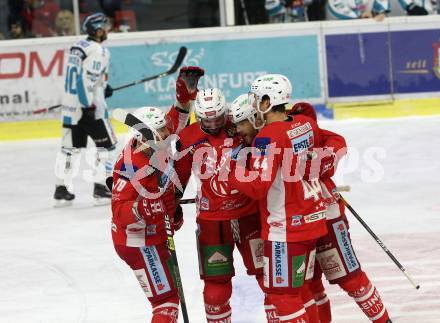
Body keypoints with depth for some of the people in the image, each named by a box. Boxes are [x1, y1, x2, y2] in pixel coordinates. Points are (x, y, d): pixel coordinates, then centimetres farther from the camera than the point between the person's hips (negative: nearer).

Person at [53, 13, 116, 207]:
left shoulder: (77, 47, 14)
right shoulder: (99, 51, -13)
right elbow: (87, 79, -22)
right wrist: (89, 106, -22)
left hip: (70, 105, 8)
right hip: (89, 105, -8)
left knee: (70, 147, 11)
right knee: (106, 145, 3)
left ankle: (61, 190, 9)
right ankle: (100, 188, -1)